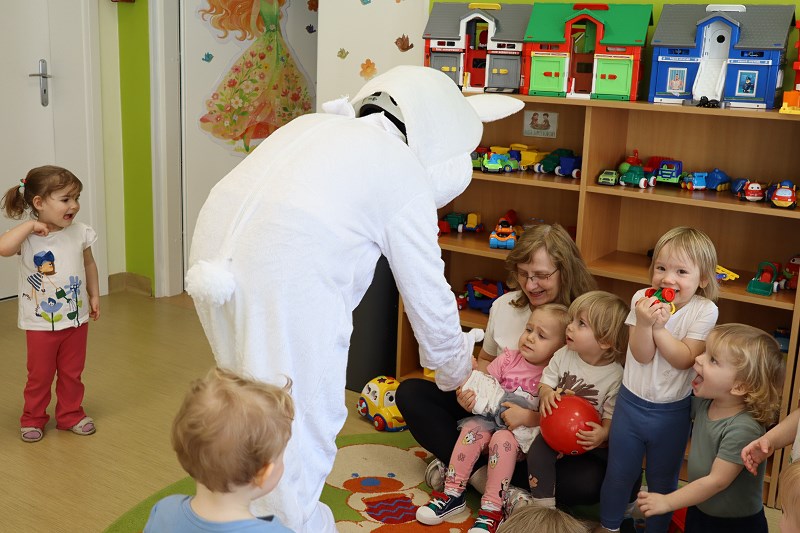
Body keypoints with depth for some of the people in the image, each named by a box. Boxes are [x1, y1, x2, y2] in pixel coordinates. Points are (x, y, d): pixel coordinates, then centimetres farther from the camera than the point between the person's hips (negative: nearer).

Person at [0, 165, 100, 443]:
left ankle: (70, 414, 33)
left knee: (72, 373, 16)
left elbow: (89, 264, 10)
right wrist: (30, 226, -34)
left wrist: (94, 295, 12)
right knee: (39, 375, 12)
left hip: (77, 318, 3)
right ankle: (33, 418, 31)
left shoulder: (80, 232, -5)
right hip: (40, 323, -3)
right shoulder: (27, 237, -17)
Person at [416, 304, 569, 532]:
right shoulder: (509, 358, 5)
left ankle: (492, 508, -26)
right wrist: (468, 396, -14)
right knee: (472, 428, -25)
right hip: (491, 417, 4)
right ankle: (453, 493, -15)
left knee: (503, 439, -33)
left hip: (523, 435, -4)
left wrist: (525, 416, -25)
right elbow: (483, 386, 6)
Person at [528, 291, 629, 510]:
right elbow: (545, 383, 3)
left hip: (588, 440, -1)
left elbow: (611, 417, -10)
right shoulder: (564, 355, -3)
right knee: (538, 451, -24)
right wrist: (546, 394, -21)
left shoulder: (615, 376, -14)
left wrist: (603, 434, -31)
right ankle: (544, 508, -16)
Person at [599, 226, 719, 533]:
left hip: (672, 412, -1)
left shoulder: (704, 311, -13)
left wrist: (660, 328, -28)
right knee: (618, 474, 17)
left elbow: (685, 359, -19)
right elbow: (642, 356, -16)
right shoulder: (643, 300, -11)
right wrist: (644, 323, -33)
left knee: (663, 481, 17)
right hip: (631, 402, 1)